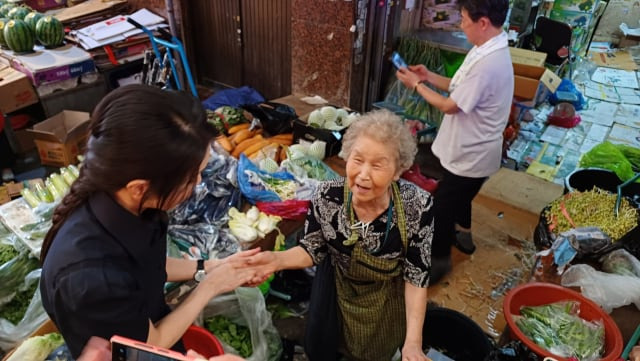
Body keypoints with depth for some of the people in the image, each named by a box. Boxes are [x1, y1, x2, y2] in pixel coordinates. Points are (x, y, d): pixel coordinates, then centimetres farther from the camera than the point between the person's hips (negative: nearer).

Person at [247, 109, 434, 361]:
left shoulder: (417, 206, -31)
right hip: (336, 291, 1)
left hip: (387, 300, 0)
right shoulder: (326, 197, -28)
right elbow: (313, 250, -12)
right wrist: (277, 260, -32)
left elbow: (416, 275, -19)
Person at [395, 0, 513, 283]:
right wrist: (429, 76, 3)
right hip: (471, 148, 10)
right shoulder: (487, 51, 2)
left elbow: (450, 106, -24)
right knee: (458, 196, 29)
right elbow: (460, 89, 12)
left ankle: (438, 260, 23)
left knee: (441, 206, 4)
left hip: (472, 154, -10)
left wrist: (416, 85, -12)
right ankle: (462, 235, 53)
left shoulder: (487, 63, -31)